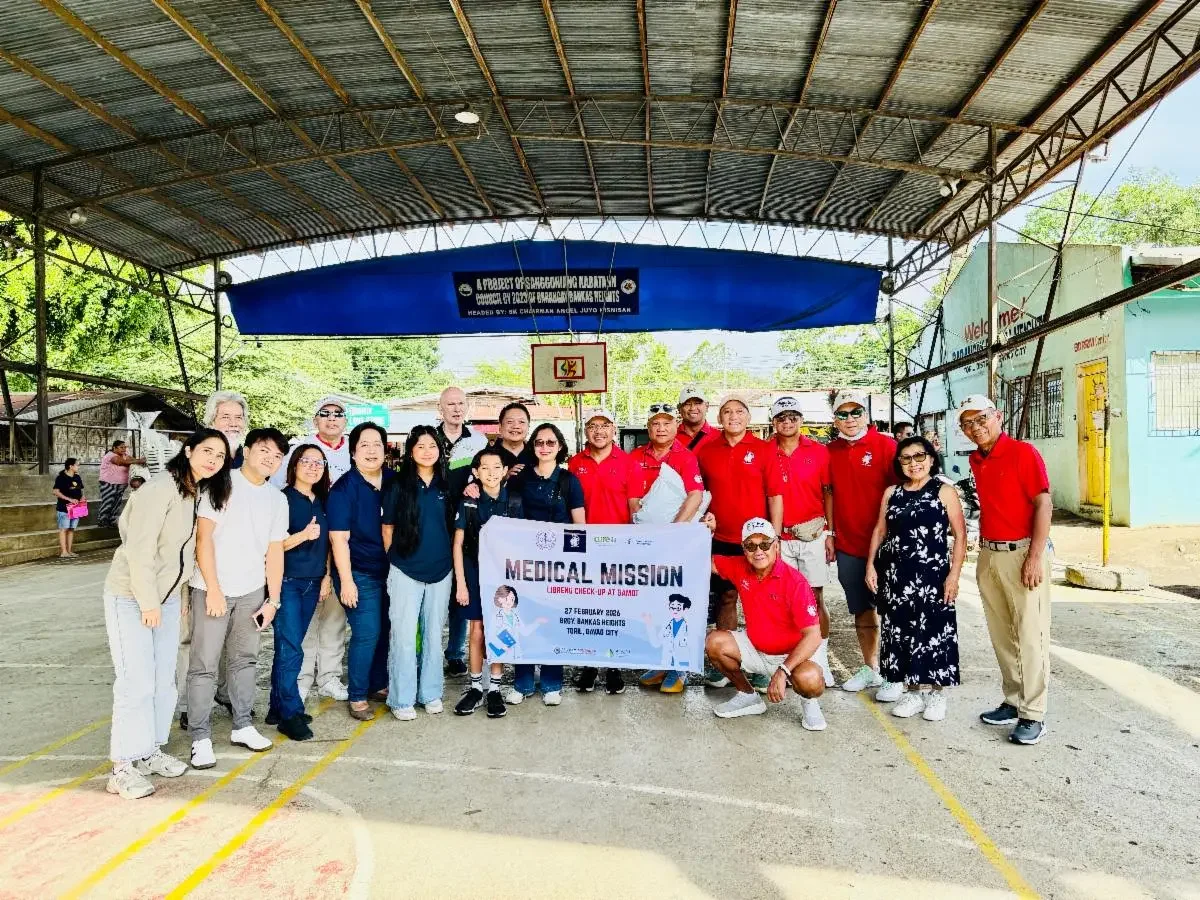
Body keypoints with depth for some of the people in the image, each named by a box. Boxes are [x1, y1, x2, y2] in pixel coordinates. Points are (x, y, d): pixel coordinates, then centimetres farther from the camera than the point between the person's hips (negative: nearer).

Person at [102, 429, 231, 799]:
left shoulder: (201, 492, 5)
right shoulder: (162, 487, -20)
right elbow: (139, 547, -22)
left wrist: (178, 593, 10)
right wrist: (147, 601, -20)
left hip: (167, 597, 8)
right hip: (131, 596, -8)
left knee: (164, 680, 13)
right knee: (137, 682, -5)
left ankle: (150, 751, 27)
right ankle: (123, 767, 7)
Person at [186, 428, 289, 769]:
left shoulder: (277, 500, 9)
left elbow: (275, 552, 10)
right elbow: (203, 537, -10)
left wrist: (273, 600, 6)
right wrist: (213, 589, -14)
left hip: (252, 592, 5)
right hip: (213, 589, -5)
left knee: (244, 660, 14)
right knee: (204, 665, 0)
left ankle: (242, 726, 26)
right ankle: (200, 738, 10)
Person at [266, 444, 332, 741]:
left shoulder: (322, 502, 11)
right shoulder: (283, 499, -8)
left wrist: (326, 577, 13)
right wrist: (302, 535, -27)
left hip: (312, 583, 6)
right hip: (287, 582, -6)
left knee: (289, 648, 12)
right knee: (291, 649, -6)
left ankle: (279, 707, 21)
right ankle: (290, 714, 3)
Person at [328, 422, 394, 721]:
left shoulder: (394, 481, 2)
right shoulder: (344, 489, -12)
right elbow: (339, 539, -14)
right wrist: (346, 581, -17)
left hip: (388, 570, 5)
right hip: (359, 574, -5)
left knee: (383, 630, 11)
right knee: (367, 633, -5)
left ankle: (379, 685, 29)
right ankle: (357, 696, 10)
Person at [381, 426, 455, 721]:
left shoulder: (446, 486, 5)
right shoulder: (398, 485, -3)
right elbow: (388, 530, 2)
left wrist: (451, 560, 9)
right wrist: (394, 562, 3)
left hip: (440, 571, 3)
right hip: (406, 572, -3)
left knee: (434, 635, 11)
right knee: (404, 636, 0)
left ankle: (431, 693, 24)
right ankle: (402, 699, 11)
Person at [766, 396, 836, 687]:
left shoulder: (819, 451, 2)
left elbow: (828, 494, 5)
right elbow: (774, 497, -1)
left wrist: (831, 533, 0)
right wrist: (773, 536, -6)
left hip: (814, 534, 0)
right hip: (782, 536, 0)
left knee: (815, 597, 4)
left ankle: (819, 660, 14)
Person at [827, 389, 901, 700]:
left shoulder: (885, 445, -7)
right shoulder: (831, 451, 6)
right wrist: (830, 533, 10)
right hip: (847, 545, 5)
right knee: (862, 611, 14)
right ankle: (870, 668, 26)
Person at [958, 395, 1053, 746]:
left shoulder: (1023, 452, -8)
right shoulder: (976, 461, 11)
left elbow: (1043, 505, -12)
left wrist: (1035, 557, -17)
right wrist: (984, 549, 9)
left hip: (1023, 553, -7)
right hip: (989, 555, 7)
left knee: (1030, 635, -3)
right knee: (1001, 635, 12)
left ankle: (1033, 715, 4)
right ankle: (1014, 701, 23)